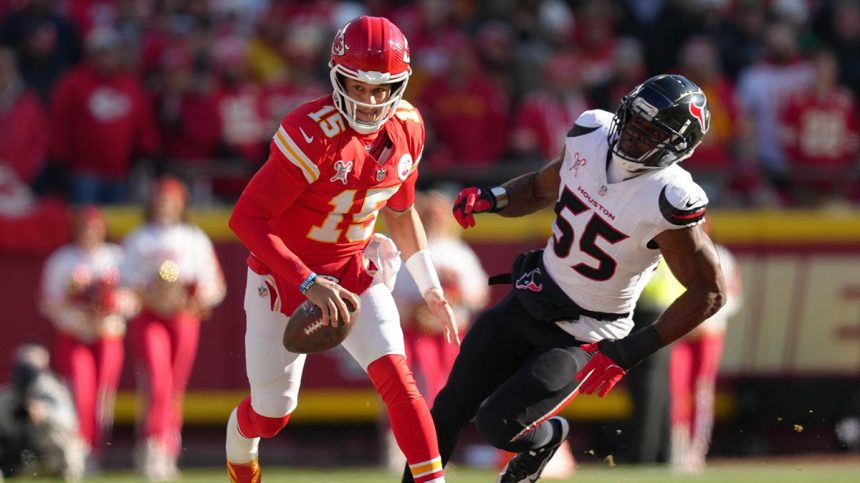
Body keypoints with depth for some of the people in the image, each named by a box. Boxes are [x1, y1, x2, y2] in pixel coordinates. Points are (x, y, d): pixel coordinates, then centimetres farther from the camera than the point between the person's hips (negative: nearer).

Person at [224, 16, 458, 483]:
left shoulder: (407, 128, -6)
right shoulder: (312, 133, -28)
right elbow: (246, 217, -30)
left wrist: (431, 289, 11)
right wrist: (308, 284, -35)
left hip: (354, 272, 4)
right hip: (284, 274, -4)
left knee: (396, 378, -18)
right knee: (272, 413, 9)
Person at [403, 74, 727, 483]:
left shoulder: (669, 202, -27)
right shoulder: (592, 136, -9)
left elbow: (710, 292, -19)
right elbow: (541, 188, 12)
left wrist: (633, 350, -22)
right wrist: (490, 199, -9)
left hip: (583, 337, -6)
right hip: (530, 298, 6)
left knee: (498, 425, -13)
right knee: (450, 409, 8)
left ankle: (546, 436, 21)